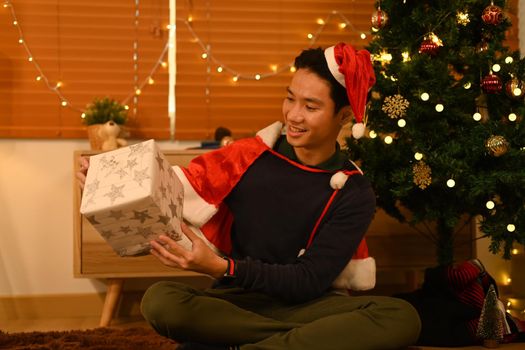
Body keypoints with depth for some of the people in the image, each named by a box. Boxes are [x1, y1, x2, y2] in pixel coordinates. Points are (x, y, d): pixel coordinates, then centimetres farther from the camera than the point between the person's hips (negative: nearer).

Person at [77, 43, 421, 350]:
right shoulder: (251, 156, -2)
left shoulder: (353, 194, -4)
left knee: (401, 318, -29)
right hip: (238, 299, 0)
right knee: (161, 301, -30)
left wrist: (222, 268, -24)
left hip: (307, 303, 0)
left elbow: (310, 281, -11)